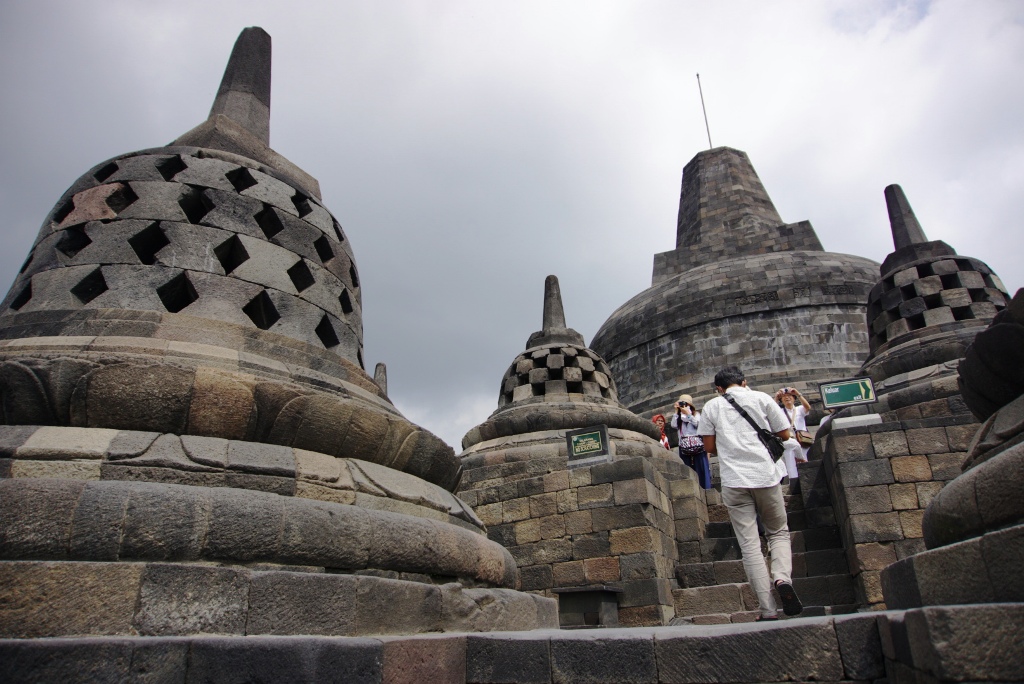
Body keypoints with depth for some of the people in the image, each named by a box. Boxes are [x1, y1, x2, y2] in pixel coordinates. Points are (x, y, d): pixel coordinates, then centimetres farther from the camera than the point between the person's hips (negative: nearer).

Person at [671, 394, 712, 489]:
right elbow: (673, 426, -3)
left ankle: (705, 488, 2)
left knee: (700, 468, -2)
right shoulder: (679, 416, 12)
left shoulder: (696, 413, 4)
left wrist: (688, 414, -11)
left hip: (696, 444, -3)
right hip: (684, 446, 3)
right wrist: (677, 412, -1)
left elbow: (697, 424, -11)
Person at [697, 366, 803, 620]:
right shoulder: (761, 399, 6)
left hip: (733, 480, 0)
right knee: (778, 532, 18)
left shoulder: (711, 406, 7)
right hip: (766, 475, 1)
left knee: (749, 544, 2)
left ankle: (768, 611, 1)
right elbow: (784, 434, 9)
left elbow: (710, 447, 6)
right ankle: (782, 578, -9)